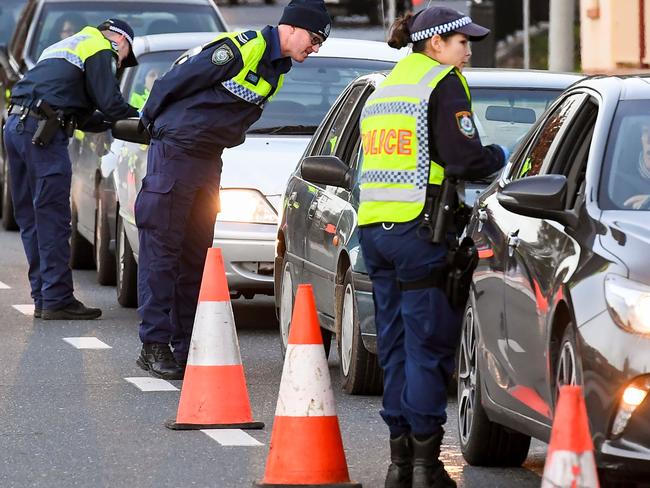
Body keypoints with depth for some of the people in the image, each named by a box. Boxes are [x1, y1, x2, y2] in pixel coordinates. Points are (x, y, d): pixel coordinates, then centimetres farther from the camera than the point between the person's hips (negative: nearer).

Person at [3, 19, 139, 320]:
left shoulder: (66, 47, 31)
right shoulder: (101, 52, 3)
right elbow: (109, 103, -6)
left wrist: (115, 123, 24)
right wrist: (138, 118, 11)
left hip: (16, 125, 9)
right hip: (42, 131, -9)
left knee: (30, 218, 11)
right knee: (53, 219, -7)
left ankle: (42, 298, 15)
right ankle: (57, 301, -7)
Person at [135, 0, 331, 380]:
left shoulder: (277, 71, 10)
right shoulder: (240, 50, -19)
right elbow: (172, 84, -13)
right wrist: (152, 122, 2)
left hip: (209, 162, 9)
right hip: (175, 151, -9)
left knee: (196, 255, 9)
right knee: (161, 250, -5)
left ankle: (187, 346, 12)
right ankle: (154, 345, -5)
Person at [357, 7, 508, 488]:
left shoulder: (386, 87, 20)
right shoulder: (443, 83, -6)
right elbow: (464, 158, -14)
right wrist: (498, 156, 5)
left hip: (373, 227, 8)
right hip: (417, 230, -8)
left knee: (396, 344, 11)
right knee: (429, 346, -4)